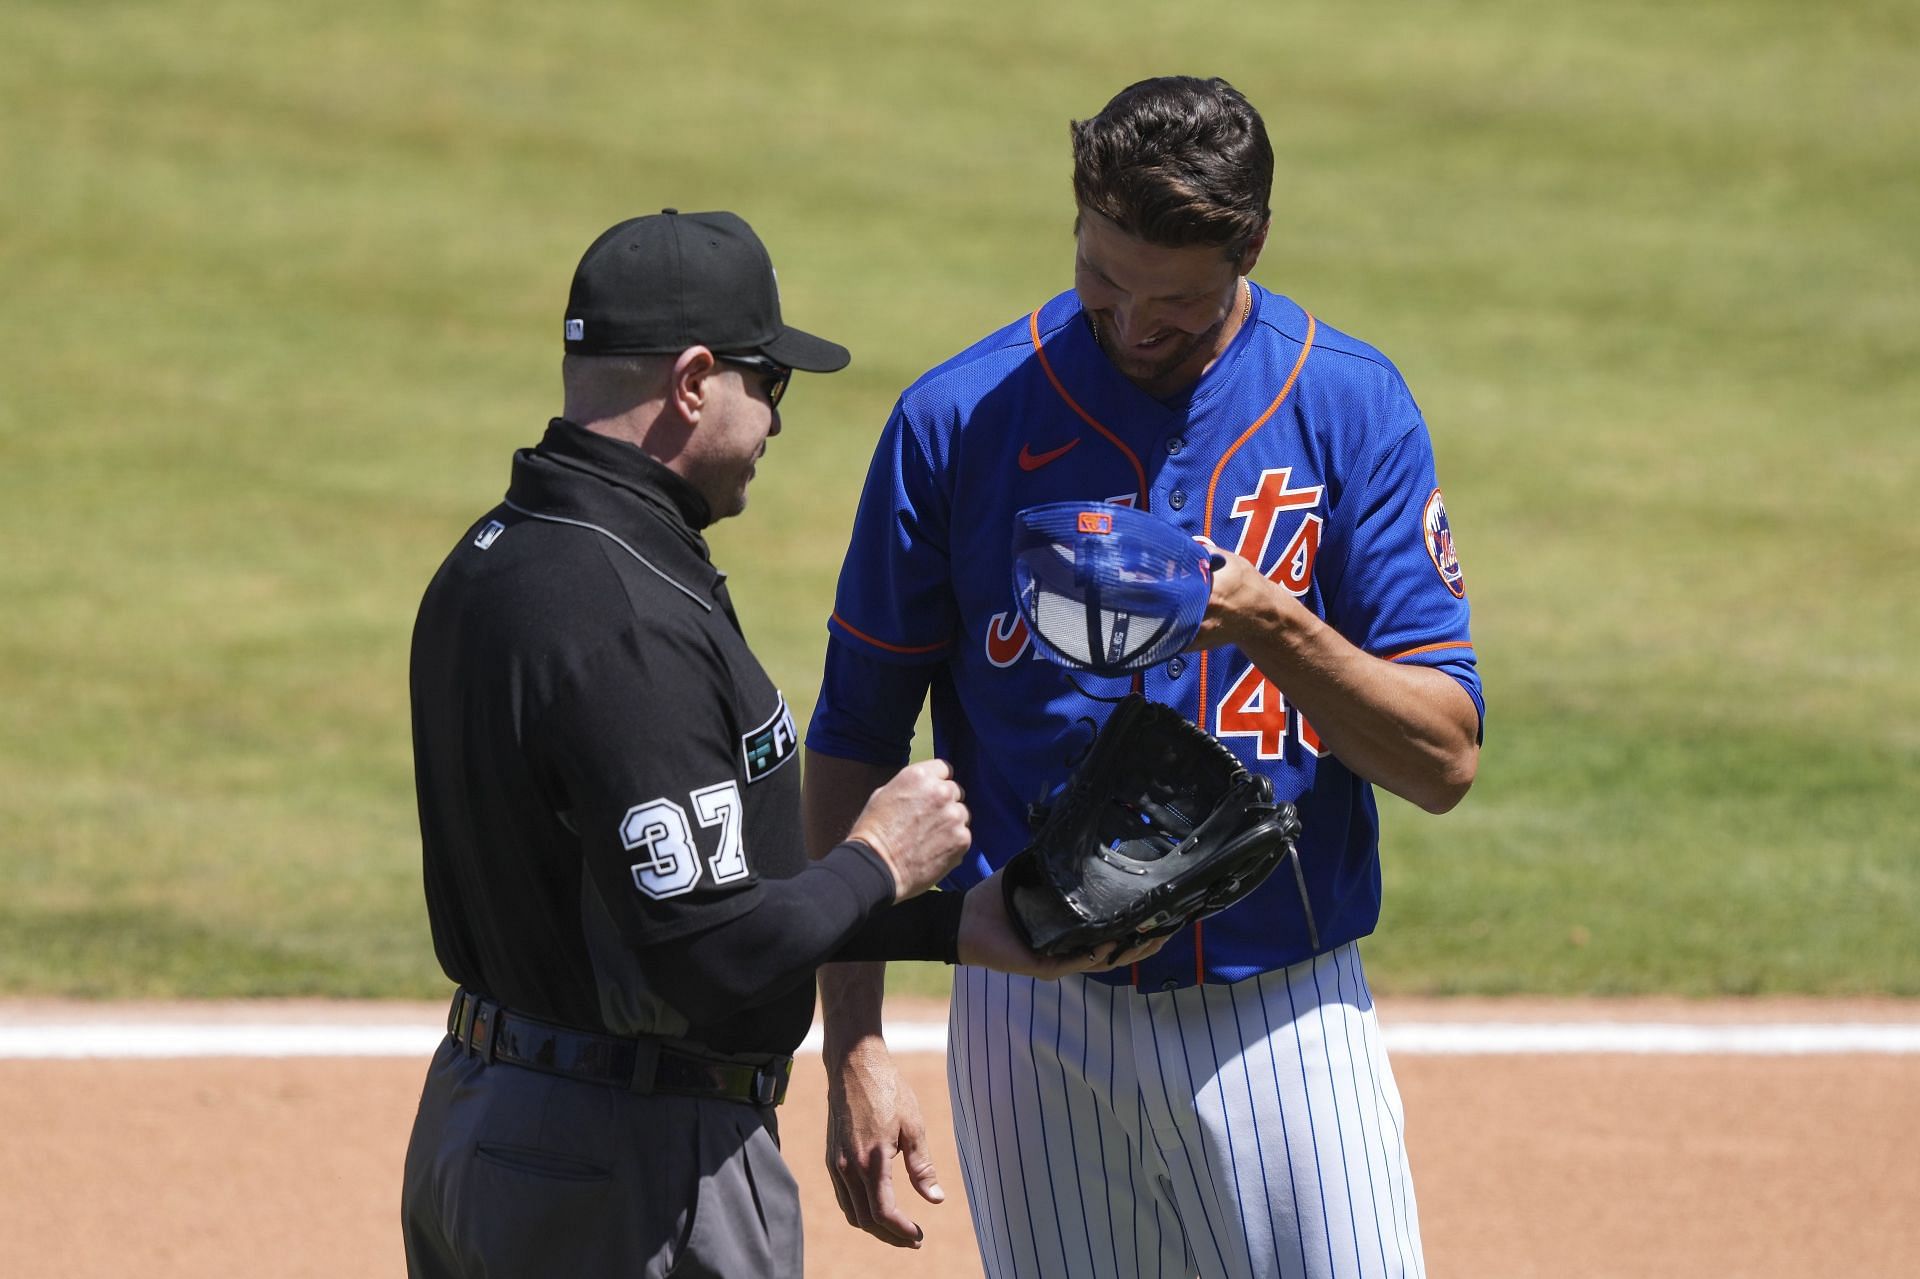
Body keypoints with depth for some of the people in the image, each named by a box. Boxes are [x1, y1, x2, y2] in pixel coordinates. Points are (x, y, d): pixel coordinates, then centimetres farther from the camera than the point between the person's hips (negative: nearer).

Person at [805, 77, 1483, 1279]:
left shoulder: (1351, 407, -2)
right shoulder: (958, 419, -2)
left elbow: (1446, 760, -4)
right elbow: (855, 748, 2)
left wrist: (1272, 628, -22)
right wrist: (855, 1051, -6)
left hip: (1287, 1016, 0)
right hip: (1037, 1030, 0)